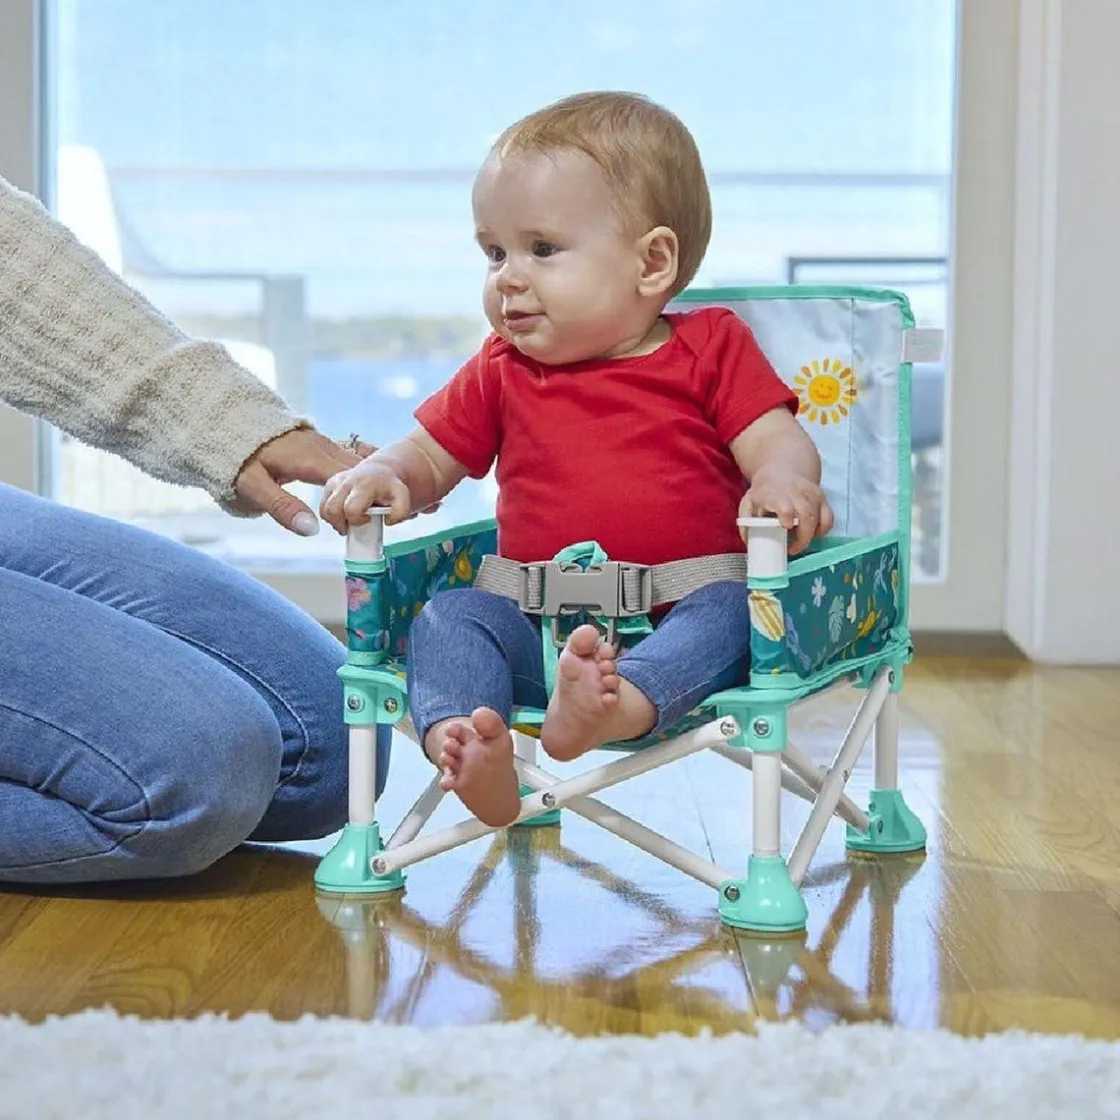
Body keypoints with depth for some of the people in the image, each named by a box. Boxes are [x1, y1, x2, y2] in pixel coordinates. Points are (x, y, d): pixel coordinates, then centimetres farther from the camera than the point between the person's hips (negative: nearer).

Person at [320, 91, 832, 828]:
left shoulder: (712, 350, 7)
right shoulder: (502, 374, 16)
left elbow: (779, 442, -2)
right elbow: (432, 457, 20)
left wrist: (784, 484, -27)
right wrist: (381, 475, -5)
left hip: (680, 622, -2)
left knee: (732, 612, -32)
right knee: (450, 614, -21)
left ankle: (618, 707, -58)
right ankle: (467, 750, -46)